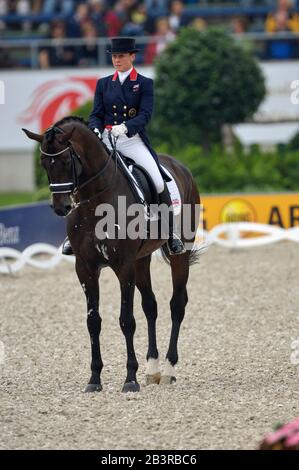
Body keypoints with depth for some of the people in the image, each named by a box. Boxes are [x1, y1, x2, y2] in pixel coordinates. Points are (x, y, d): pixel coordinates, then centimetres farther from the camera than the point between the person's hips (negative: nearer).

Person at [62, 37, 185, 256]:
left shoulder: (145, 84, 4)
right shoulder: (104, 84, 13)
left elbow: (145, 114, -8)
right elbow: (96, 114, 9)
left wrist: (125, 127, -26)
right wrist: (95, 130, -14)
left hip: (133, 139, -3)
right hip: (106, 139, 3)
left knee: (158, 182, -18)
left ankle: (171, 233, -7)